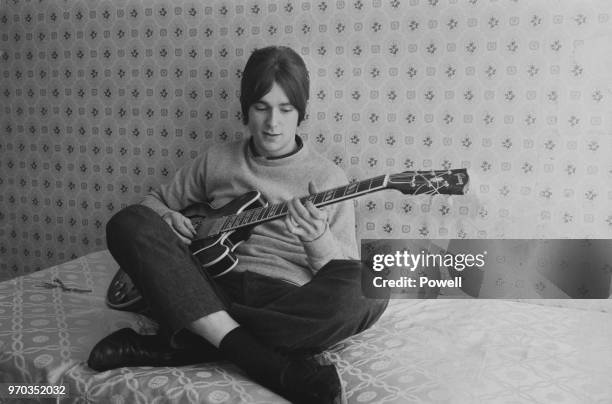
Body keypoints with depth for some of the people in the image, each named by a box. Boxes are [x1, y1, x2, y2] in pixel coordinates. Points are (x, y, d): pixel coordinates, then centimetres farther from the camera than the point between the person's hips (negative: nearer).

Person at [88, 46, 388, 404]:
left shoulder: (327, 178, 4)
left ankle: (173, 346, -25)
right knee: (129, 223, -19)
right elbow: (155, 201, 24)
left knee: (367, 294, -33)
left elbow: (348, 277, -1)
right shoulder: (217, 161, 13)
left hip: (286, 304, -2)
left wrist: (317, 239, -24)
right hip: (214, 289, 3)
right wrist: (167, 221, -1)